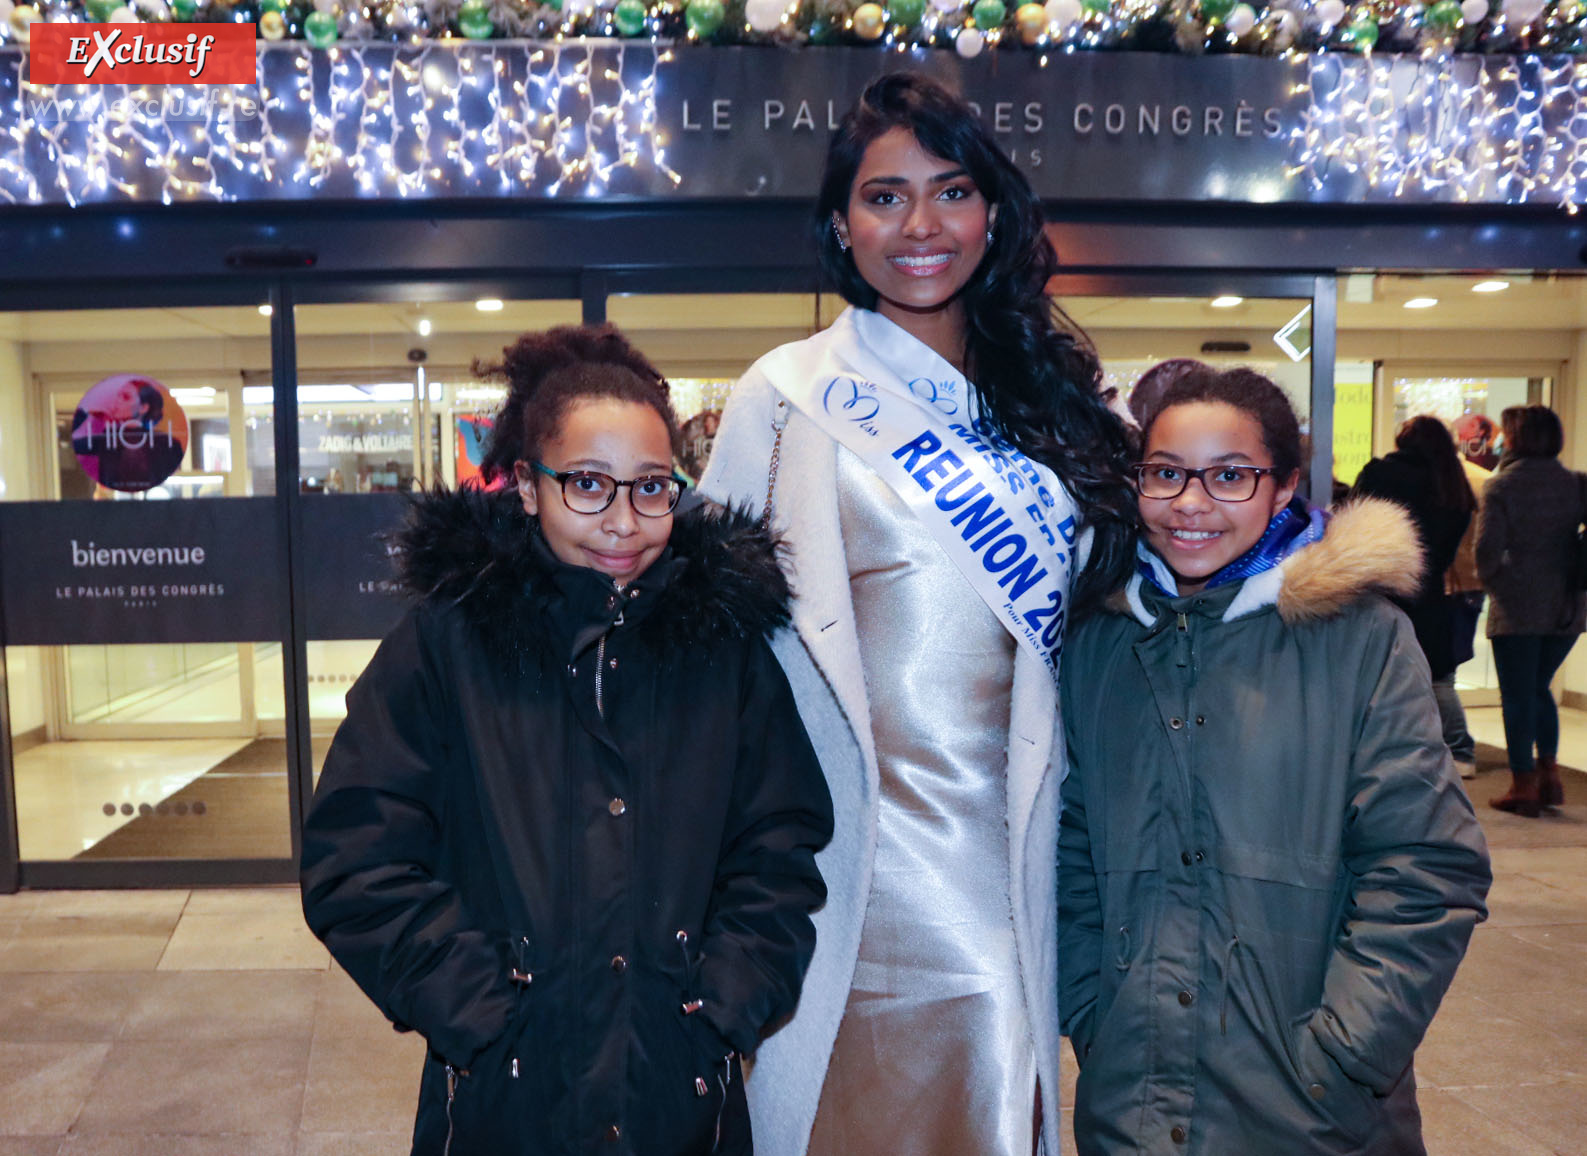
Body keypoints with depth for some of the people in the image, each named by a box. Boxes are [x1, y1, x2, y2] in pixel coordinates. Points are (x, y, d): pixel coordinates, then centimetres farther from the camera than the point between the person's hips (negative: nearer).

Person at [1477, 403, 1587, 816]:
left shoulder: (1500, 486, -9)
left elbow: (1487, 546, -15)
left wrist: (1488, 578, 2)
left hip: (1516, 608, -4)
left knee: (1517, 695, 4)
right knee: (1539, 687, 21)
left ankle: (1523, 786, 8)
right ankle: (1549, 771, 19)